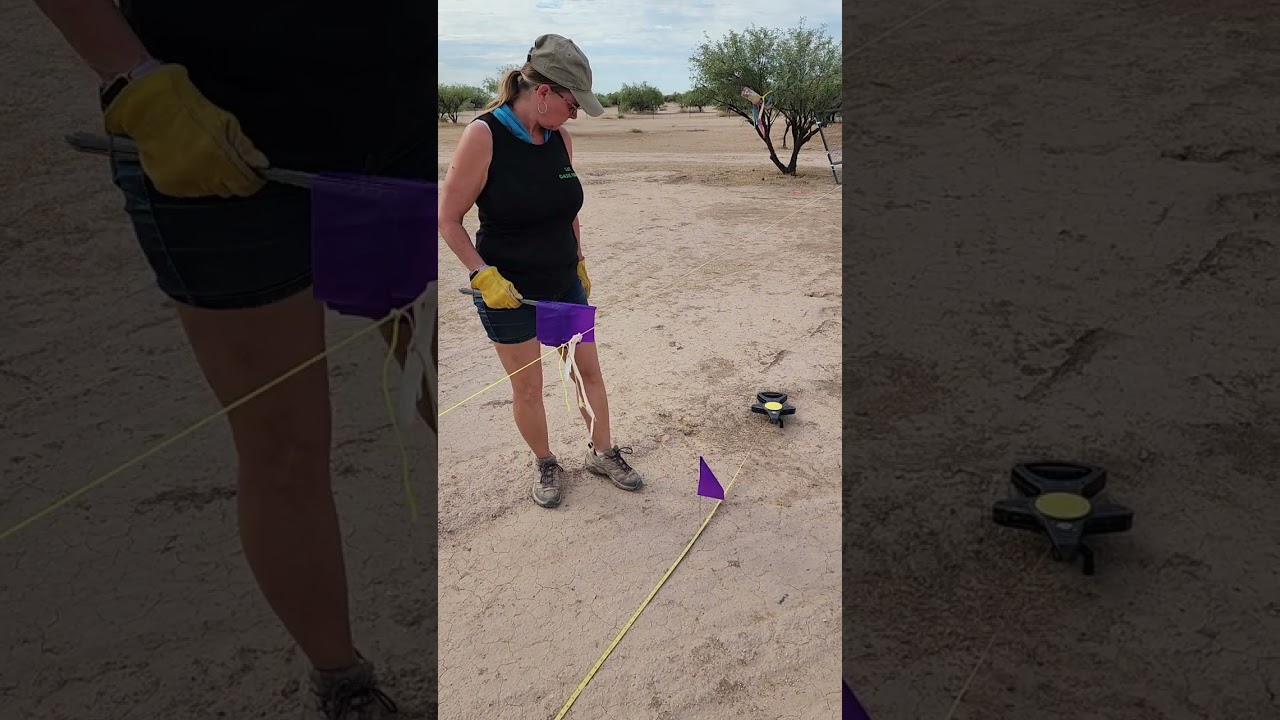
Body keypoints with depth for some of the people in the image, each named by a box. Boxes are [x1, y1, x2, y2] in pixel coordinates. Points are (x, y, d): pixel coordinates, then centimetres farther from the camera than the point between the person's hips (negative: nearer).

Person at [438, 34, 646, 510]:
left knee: (588, 369, 13)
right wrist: (484, 275, -23)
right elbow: (448, 219, -15)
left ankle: (601, 452, 32)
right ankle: (545, 464, 31)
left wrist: (579, 262, 15)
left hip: (564, 284, 5)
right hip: (508, 291, -5)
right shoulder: (483, 136, -20)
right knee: (527, 386, 8)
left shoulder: (560, 137, -2)